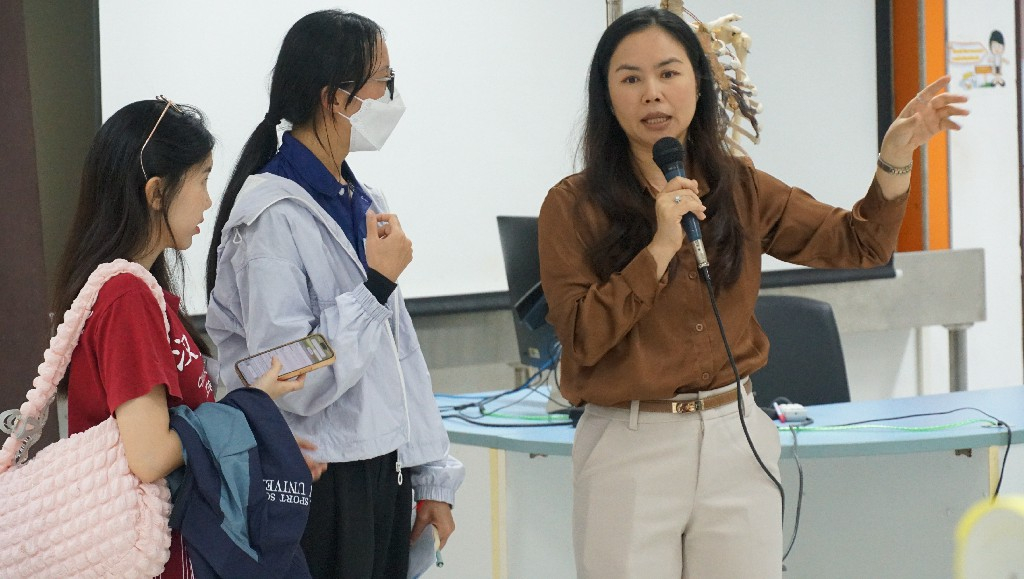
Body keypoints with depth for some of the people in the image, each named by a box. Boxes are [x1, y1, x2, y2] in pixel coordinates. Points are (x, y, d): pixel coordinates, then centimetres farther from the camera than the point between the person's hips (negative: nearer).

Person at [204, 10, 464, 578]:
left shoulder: (366, 204, 9)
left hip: (385, 477, 7)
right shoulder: (273, 217, -15)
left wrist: (432, 476, 11)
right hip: (316, 489, -7)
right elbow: (294, 386, -21)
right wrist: (377, 286, -18)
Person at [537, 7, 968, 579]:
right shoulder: (573, 206, -4)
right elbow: (582, 338, -11)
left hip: (736, 440, 3)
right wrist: (660, 248, -18)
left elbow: (859, 243, 9)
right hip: (628, 450, -3)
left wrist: (895, 158, -6)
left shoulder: (740, 189, 7)